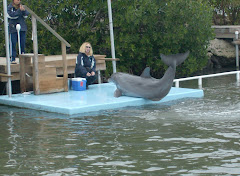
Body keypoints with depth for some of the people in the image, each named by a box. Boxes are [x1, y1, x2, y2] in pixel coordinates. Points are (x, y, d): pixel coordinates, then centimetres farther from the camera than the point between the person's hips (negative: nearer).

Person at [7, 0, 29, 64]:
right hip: (13, 28, -3)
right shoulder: (10, 7, -1)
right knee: (13, 44, -5)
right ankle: (13, 59, -1)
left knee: (22, 43, 4)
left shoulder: (22, 6, 9)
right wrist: (19, 10, -25)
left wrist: (24, 10, -19)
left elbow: (26, 15, 1)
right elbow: (12, 15, -16)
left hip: (22, 28, 3)